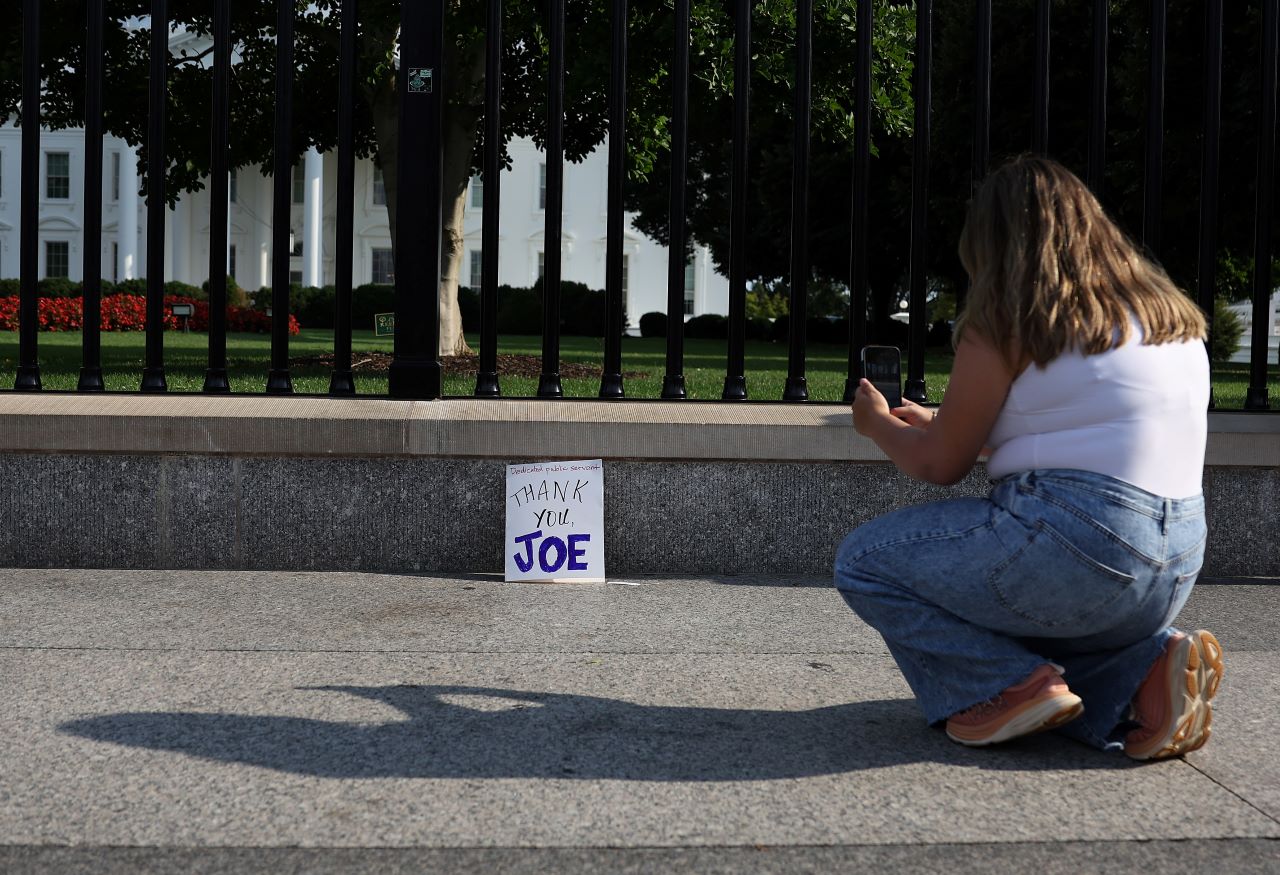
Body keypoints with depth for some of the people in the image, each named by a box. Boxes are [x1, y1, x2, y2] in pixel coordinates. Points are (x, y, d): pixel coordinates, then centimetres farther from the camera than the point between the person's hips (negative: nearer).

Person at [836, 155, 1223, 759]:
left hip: (1073, 544, -8)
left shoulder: (1005, 324, -6)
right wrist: (939, 424, 32)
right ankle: (1146, 669, 6)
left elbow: (939, 465, -1)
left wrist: (877, 424, 21)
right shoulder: (1170, 313, 16)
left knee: (861, 562, 8)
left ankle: (1011, 685, -8)